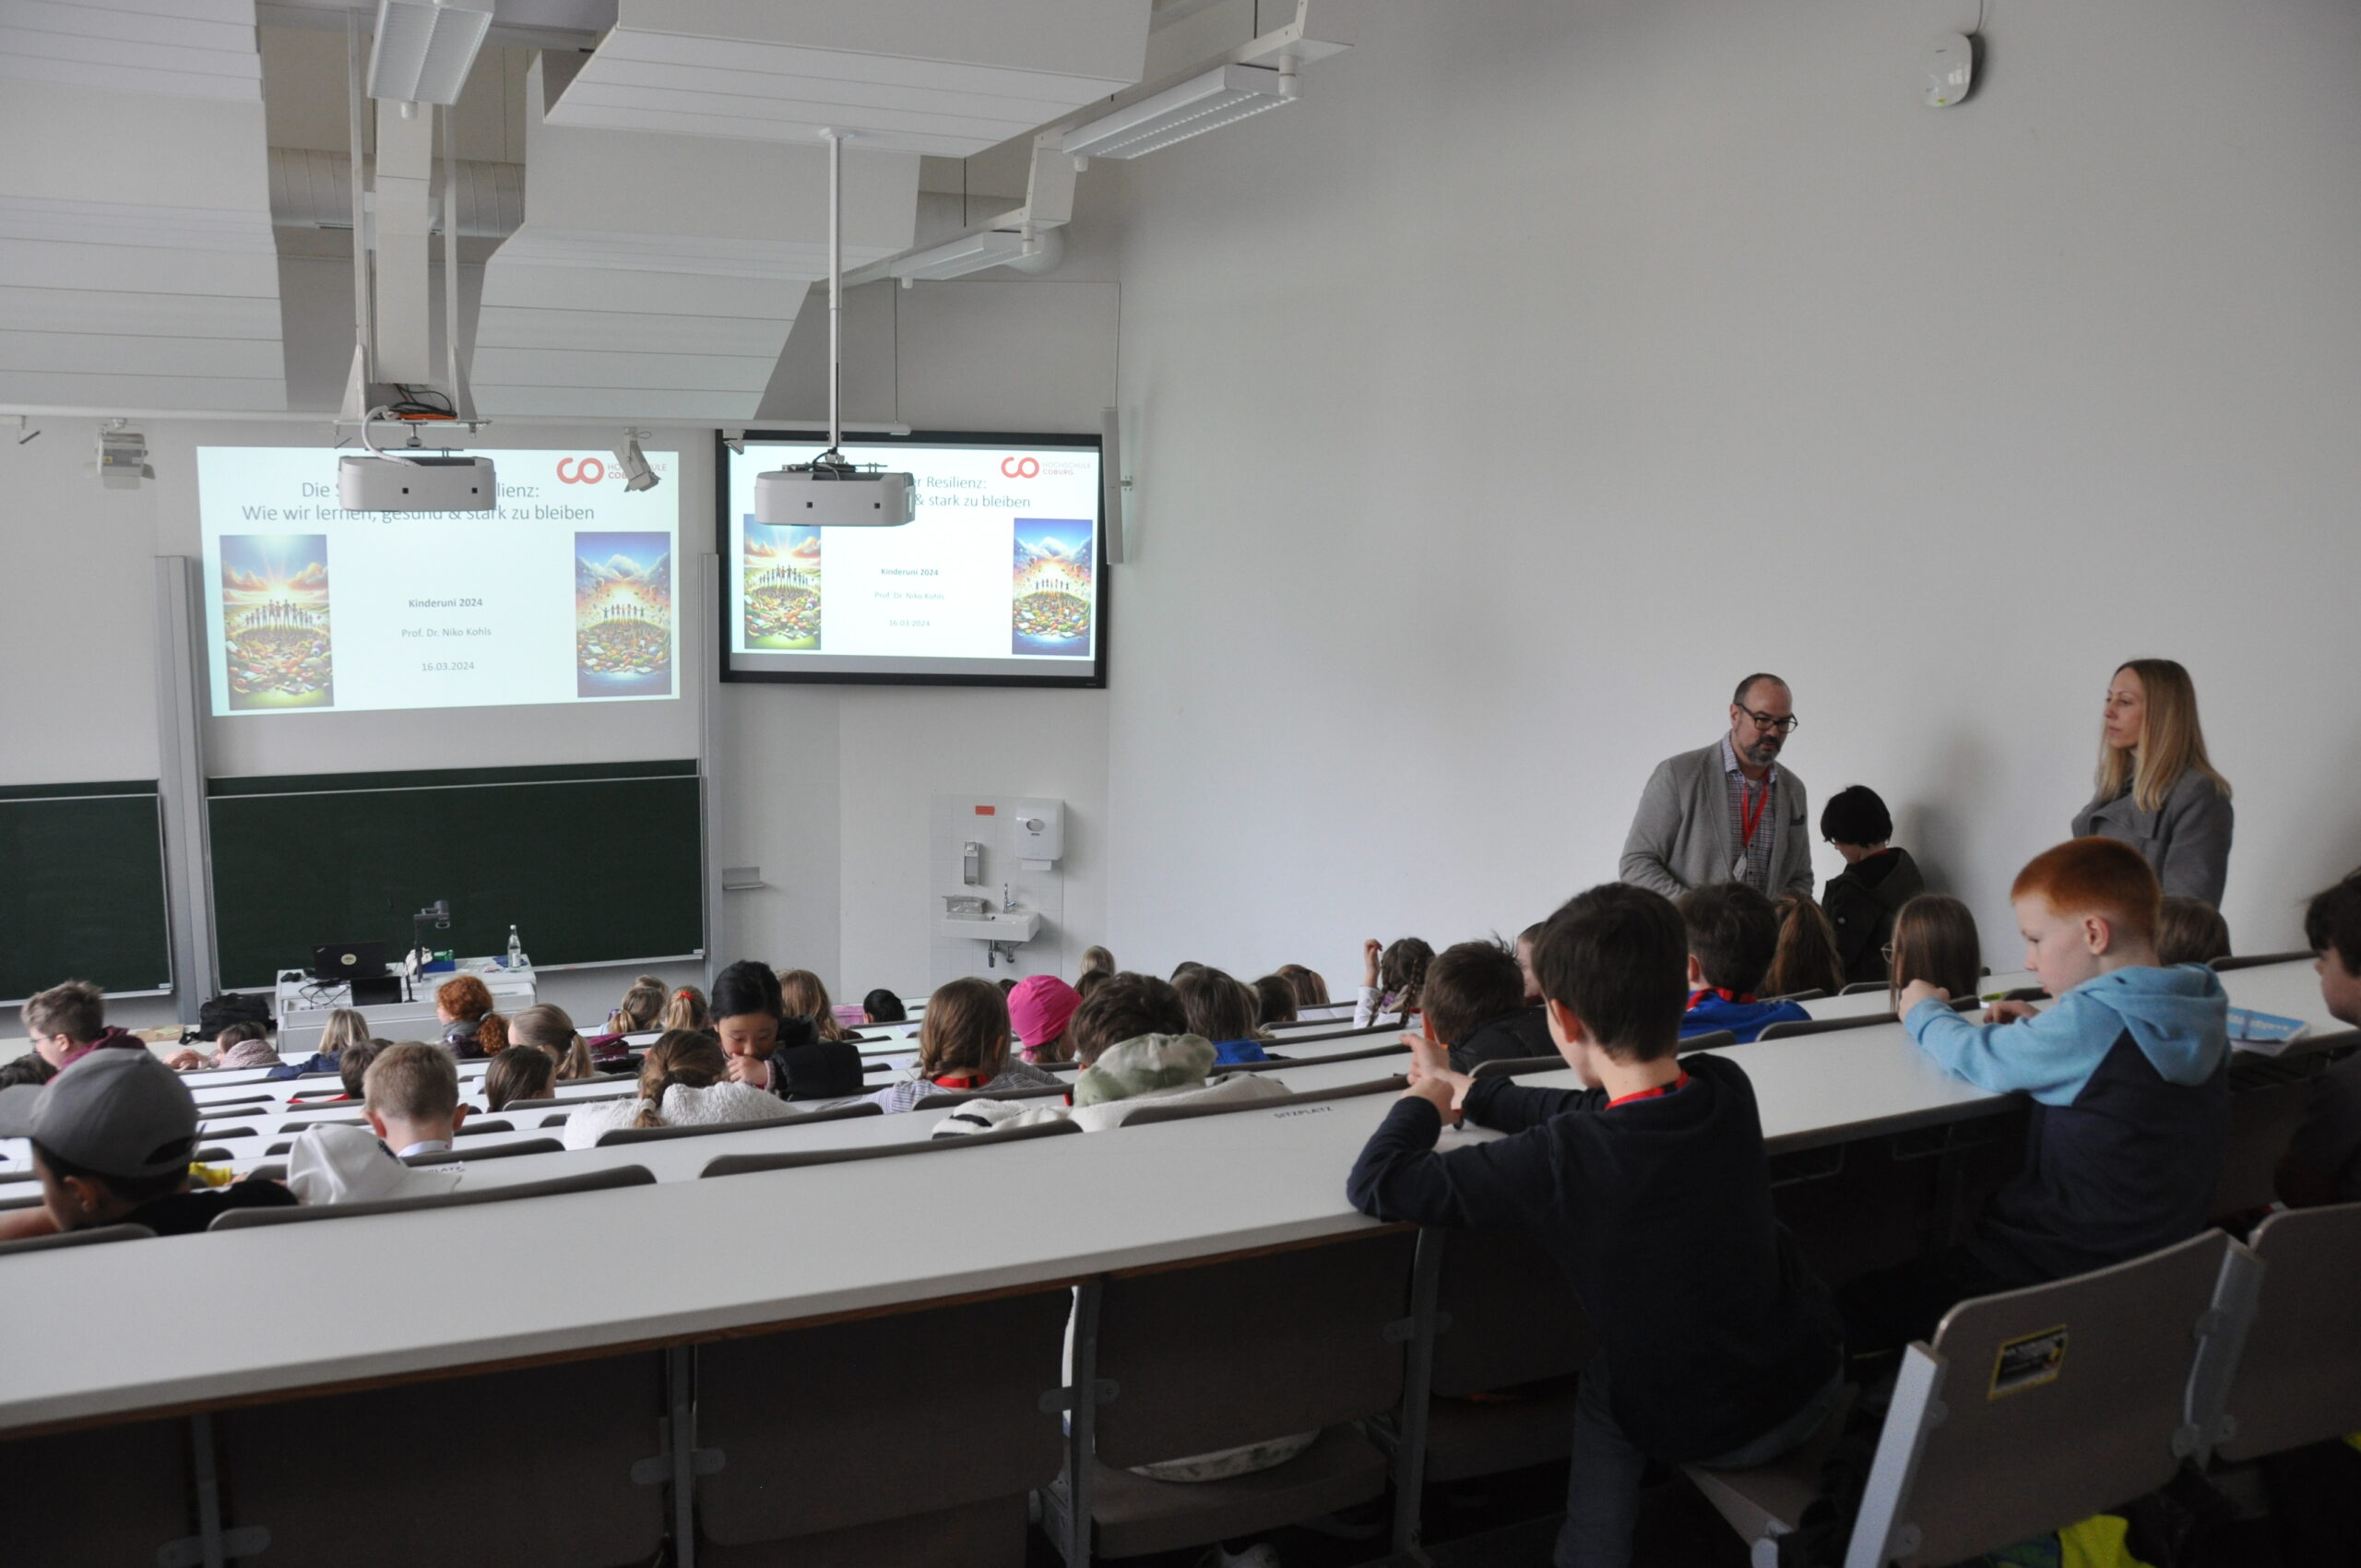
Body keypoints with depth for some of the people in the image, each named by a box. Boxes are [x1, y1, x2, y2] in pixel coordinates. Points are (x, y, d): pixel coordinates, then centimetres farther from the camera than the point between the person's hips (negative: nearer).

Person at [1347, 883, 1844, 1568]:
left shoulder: (1558, 1161, -32)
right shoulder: (1726, 1088, -17)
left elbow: (1374, 1184, -22)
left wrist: (1424, 1101, -2)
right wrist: (1470, 1093, 13)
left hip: (1698, 1435, -4)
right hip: (1817, 1384, 4)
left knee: (1602, 1388, 29)